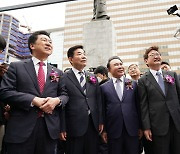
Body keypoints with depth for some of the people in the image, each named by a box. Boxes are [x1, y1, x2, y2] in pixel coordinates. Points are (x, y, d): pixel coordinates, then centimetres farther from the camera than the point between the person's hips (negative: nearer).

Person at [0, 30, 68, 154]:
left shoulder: (58, 72, 13)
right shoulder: (16, 67, 3)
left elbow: (65, 95, 12)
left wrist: (57, 100, -11)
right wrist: (34, 100, -17)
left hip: (50, 128, 3)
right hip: (21, 128, -3)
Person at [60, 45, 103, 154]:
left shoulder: (92, 77, 8)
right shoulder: (64, 78, -7)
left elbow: (98, 100, 9)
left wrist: (100, 121, 7)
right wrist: (62, 128, -8)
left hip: (93, 125, 5)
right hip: (74, 126, -4)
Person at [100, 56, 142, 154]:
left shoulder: (133, 84, 5)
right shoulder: (104, 87, 1)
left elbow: (138, 106, 6)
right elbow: (102, 110, 1)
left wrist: (140, 127, 6)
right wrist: (104, 130, 1)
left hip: (132, 129, 1)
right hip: (113, 130, -1)